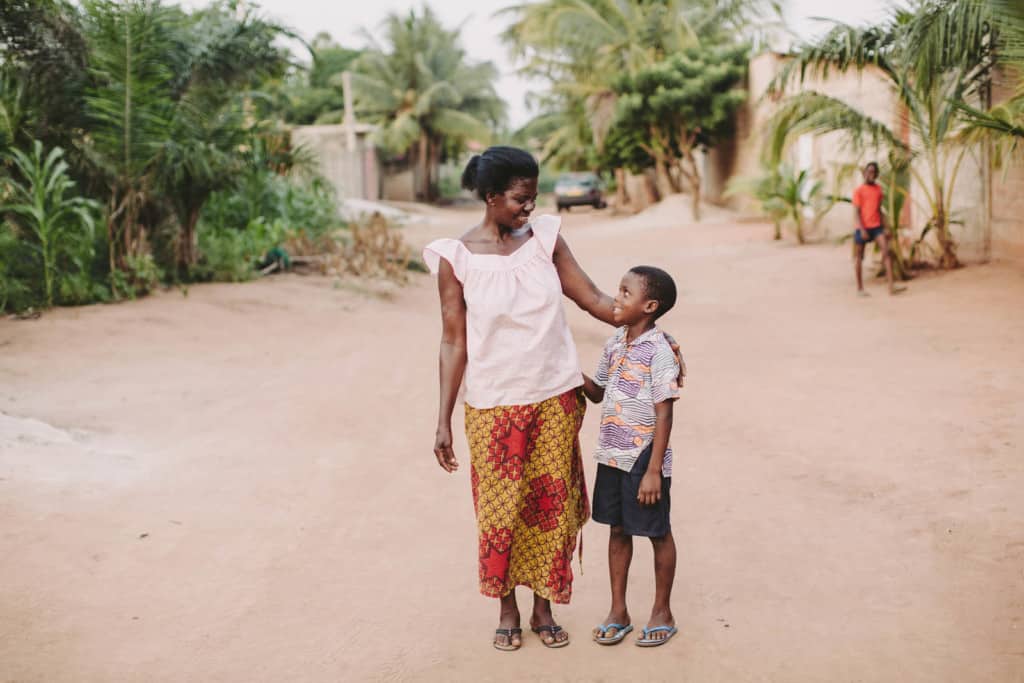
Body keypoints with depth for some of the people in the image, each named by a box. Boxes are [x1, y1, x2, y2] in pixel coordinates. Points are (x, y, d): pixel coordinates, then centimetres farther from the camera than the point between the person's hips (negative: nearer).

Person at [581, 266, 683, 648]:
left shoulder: (659, 351, -16)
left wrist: (653, 470, -18)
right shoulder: (615, 343, 6)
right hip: (611, 455, 7)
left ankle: (662, 612, 23)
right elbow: (598, 393, 17)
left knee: (658, 532, 8)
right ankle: (618, 612, 26)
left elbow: (664, 414, -17)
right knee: (618, 529, 14)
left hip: (644, 458, -7)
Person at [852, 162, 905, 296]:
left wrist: (884, 228, 12)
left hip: (877, 226, 4)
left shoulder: (878, 188, 12)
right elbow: (856, 212, -9)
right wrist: (862, 230, -18)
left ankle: (891, 286, -17)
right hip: (863, 228, -4)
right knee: (859, 257, 4)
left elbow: (879, 209, 16)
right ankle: (860, 289, 14)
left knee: (887, 252, -11)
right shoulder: (859, 191, -4)